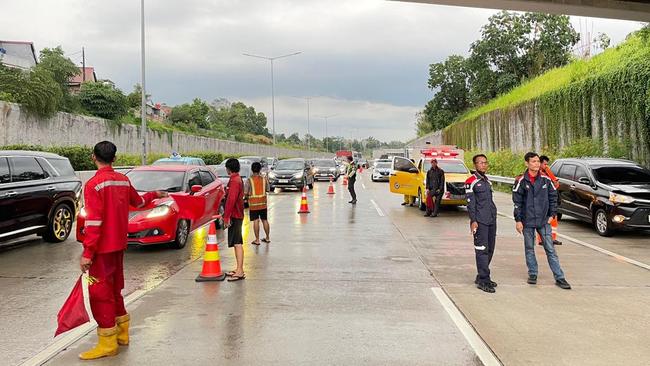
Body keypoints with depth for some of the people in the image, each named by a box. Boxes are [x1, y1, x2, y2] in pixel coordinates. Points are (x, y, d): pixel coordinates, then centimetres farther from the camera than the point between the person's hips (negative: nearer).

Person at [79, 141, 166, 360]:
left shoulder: (94, 184, -16)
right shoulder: (123, 180, 5)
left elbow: (93, 222, -21)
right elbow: (138, 201, 23)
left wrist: (87, 253, -19)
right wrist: (155, 195, 43)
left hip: (102, 248, -7)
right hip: (119, 245, 8)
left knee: (100, 292, 0)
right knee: (114, 289, 19)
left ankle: (107, 344, 5)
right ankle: (122, 333, 30)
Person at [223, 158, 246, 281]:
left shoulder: (234, 181, -16)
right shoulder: (238, 179, 17)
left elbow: (231, 200, -23)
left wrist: (226, 217, -22)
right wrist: (227, 216, 24)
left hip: (234, 216, -11)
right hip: (238, 215, 11)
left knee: (237, 243, -11)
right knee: (237, 243, 14)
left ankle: (240, 272, -11)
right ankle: (238, 269, 21)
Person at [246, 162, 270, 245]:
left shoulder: (250, 180, -10)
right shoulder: (264, 179, -1)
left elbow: (246, 193, -11)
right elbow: (267, 190, 8)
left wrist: (248, 195, 10)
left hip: (253, 204, -3)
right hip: (263, 203, 3)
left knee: (256, 221, 0)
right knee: (265, 220, 12)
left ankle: (257, 240, 2)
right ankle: (267, 238, 21)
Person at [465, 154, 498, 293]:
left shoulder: (488, 181, 18)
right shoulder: (471, 181, -5)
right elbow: (470, 203, -10)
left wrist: (494, 217, 19)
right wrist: (473, 221, -16)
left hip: (492, 220, 8)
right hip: (480, 221, -8)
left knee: (490, 249, 10)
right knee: (482, 250, -8)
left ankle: (481, 277, 20)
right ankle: (483, 281, -6)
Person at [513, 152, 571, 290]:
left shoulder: (546, 179, 0)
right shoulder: (521, 181, -6)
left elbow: (553, 197, 9)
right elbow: (517, 201, -4)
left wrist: (552, 214, 3)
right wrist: (518, 220, -7)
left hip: (544, 221, 1)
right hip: (527, 221, -1)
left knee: (550, 249, 2)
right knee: (529, 249, 9)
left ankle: (559, 278, 6)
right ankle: (532, 274, 23)